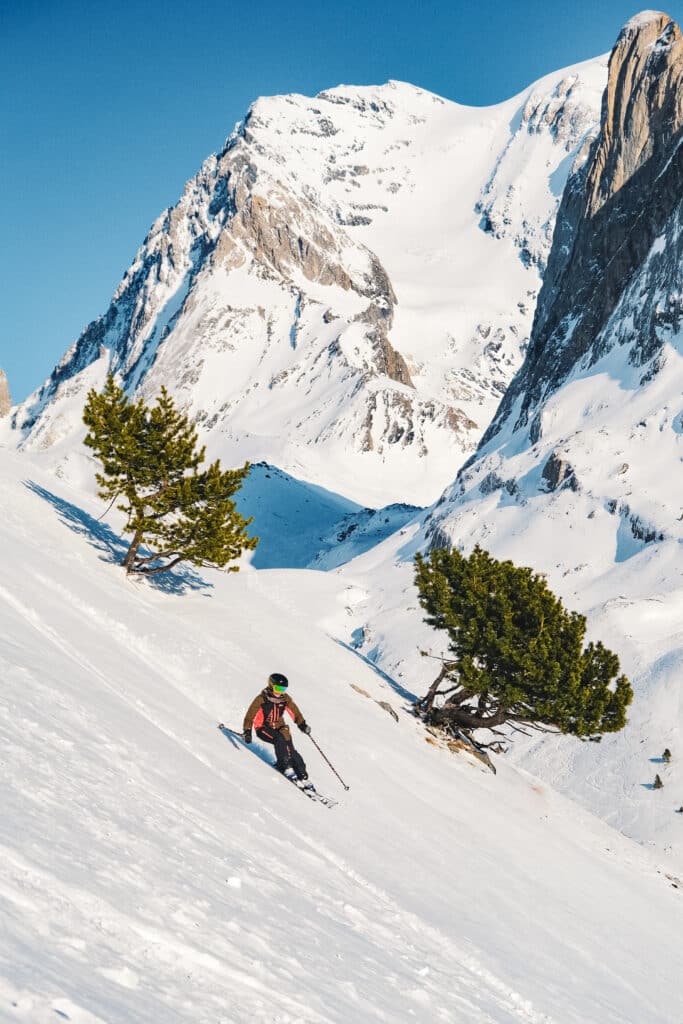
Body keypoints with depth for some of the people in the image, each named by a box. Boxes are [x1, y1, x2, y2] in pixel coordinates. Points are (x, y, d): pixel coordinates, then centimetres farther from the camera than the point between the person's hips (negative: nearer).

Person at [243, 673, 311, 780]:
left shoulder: (285, 698, -3)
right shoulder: (261, 699, -15)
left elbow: (294, 711, 7)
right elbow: (250, 715, -11)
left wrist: (302, 724, -6)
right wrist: (247, 732, -18)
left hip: (279, 727, 3)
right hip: (263, 728, -3)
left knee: (290, 749, -15)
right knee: (279, 739, -32)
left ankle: (301, 772, -8)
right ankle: (283, 764, -21)